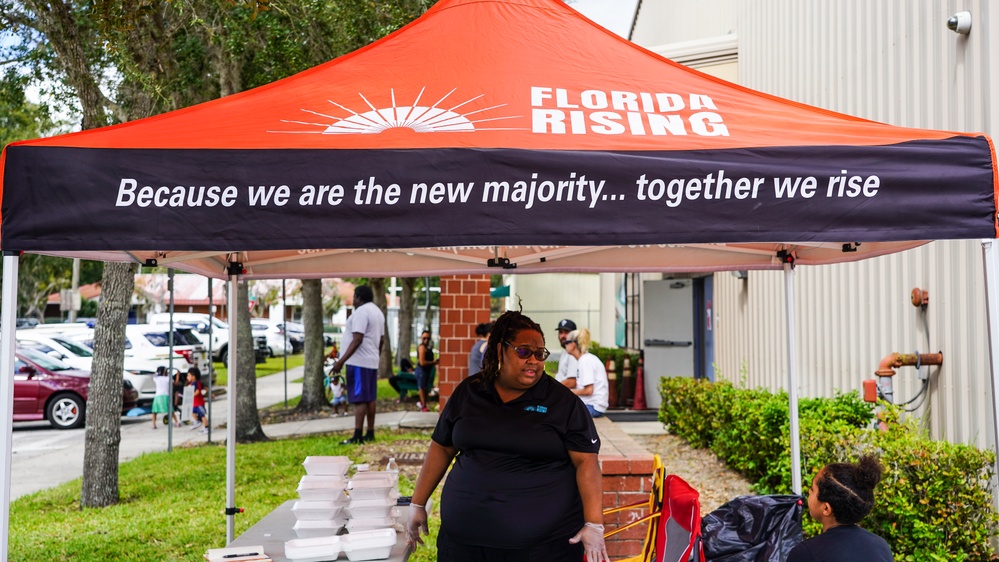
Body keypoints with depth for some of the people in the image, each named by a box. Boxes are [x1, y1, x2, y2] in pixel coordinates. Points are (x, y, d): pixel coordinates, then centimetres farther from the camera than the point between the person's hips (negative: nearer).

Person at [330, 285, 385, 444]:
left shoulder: (361, 312, -14)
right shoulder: (377, 311, 16)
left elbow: (357, 340, -23)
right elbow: (381, 339, 20)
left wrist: (341, 361, -25)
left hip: (359, 361, -9)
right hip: (372, 361, 9)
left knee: (359, 399, -10)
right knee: (370, 398, 12)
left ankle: (357, 436, -11)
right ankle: (370, 433, 15)